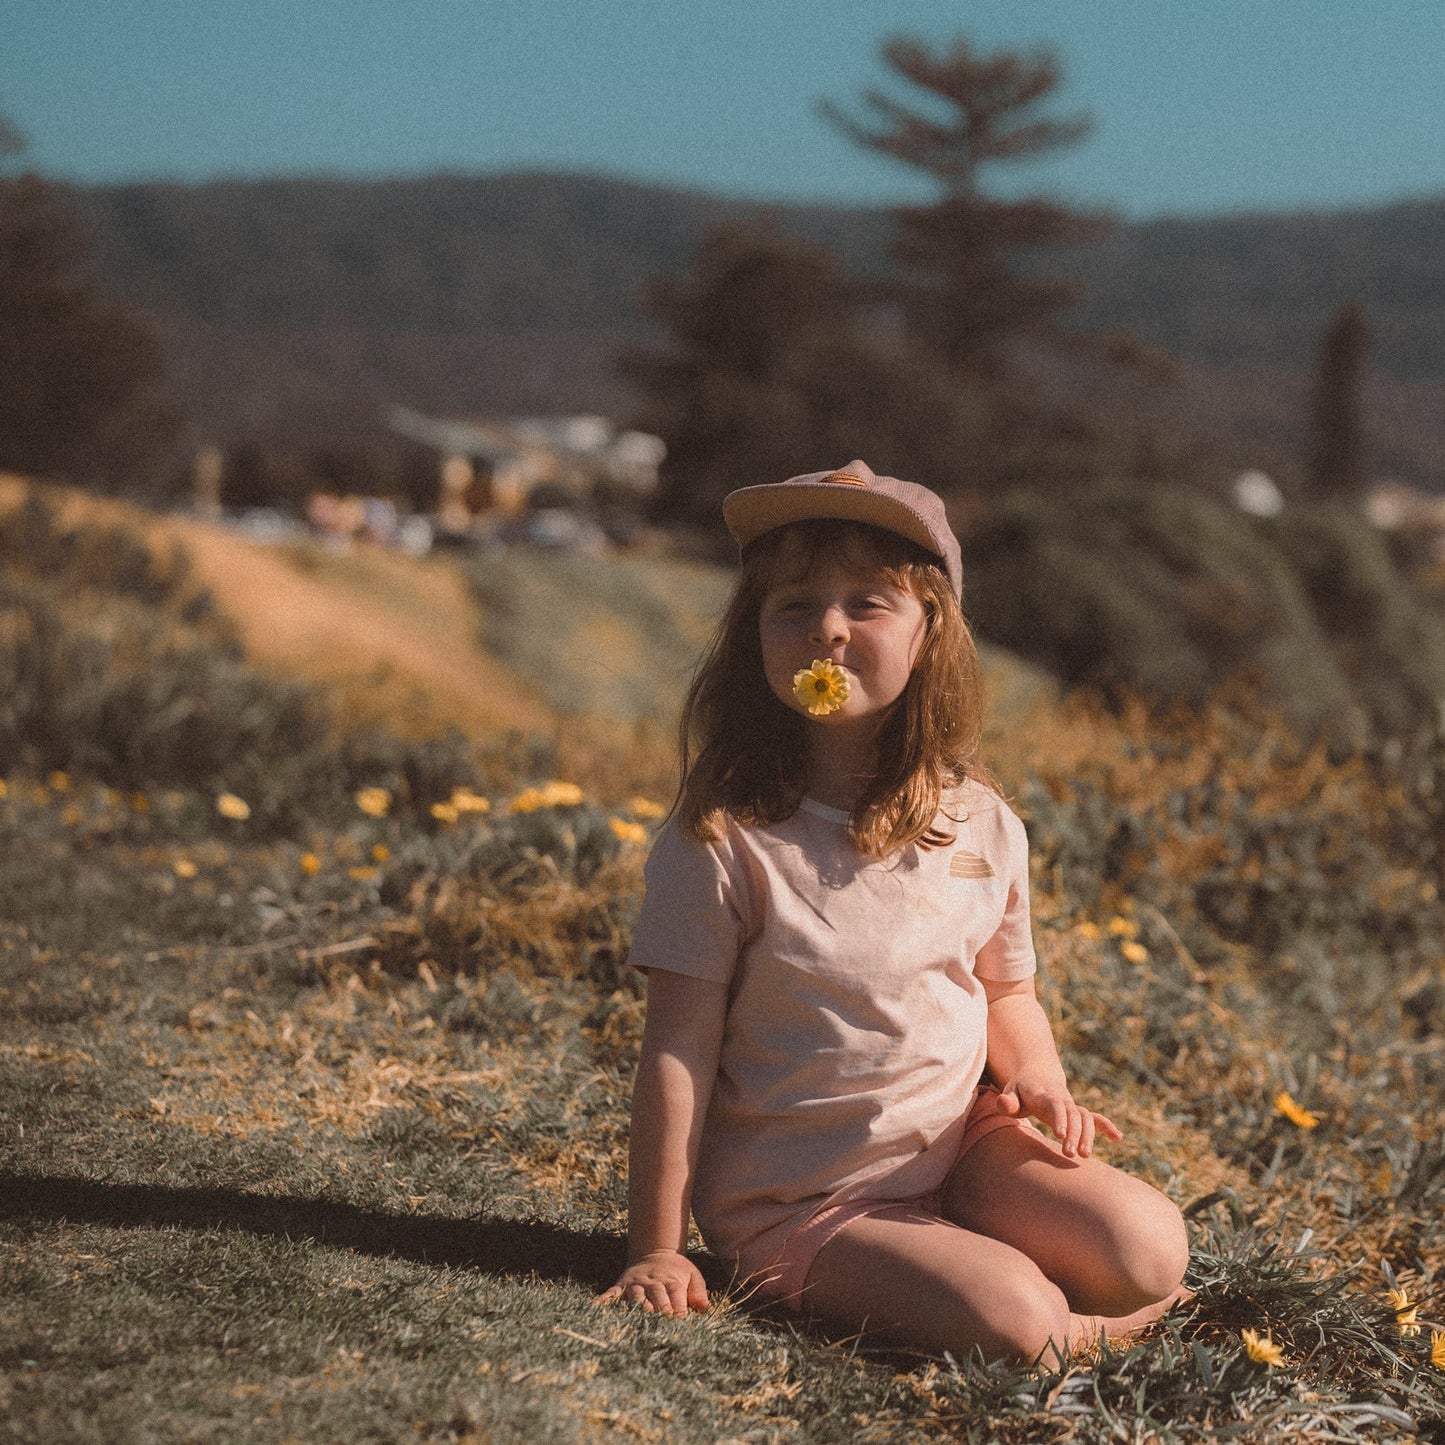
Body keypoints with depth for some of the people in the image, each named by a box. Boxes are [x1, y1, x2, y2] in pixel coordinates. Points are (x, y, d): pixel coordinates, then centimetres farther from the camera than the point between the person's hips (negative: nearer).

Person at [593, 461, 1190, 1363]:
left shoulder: (983, 829, 0)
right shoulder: (720, 841, -14)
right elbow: (679, 1052, -12)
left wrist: (1040, 1083, -7)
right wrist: (657, 1251, -12)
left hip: (958, 1149, 5)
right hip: (799, 1208, -5)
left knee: (1152, 1251, -16)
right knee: (1014, 1322, -25)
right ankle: (1087, 1331, 6)